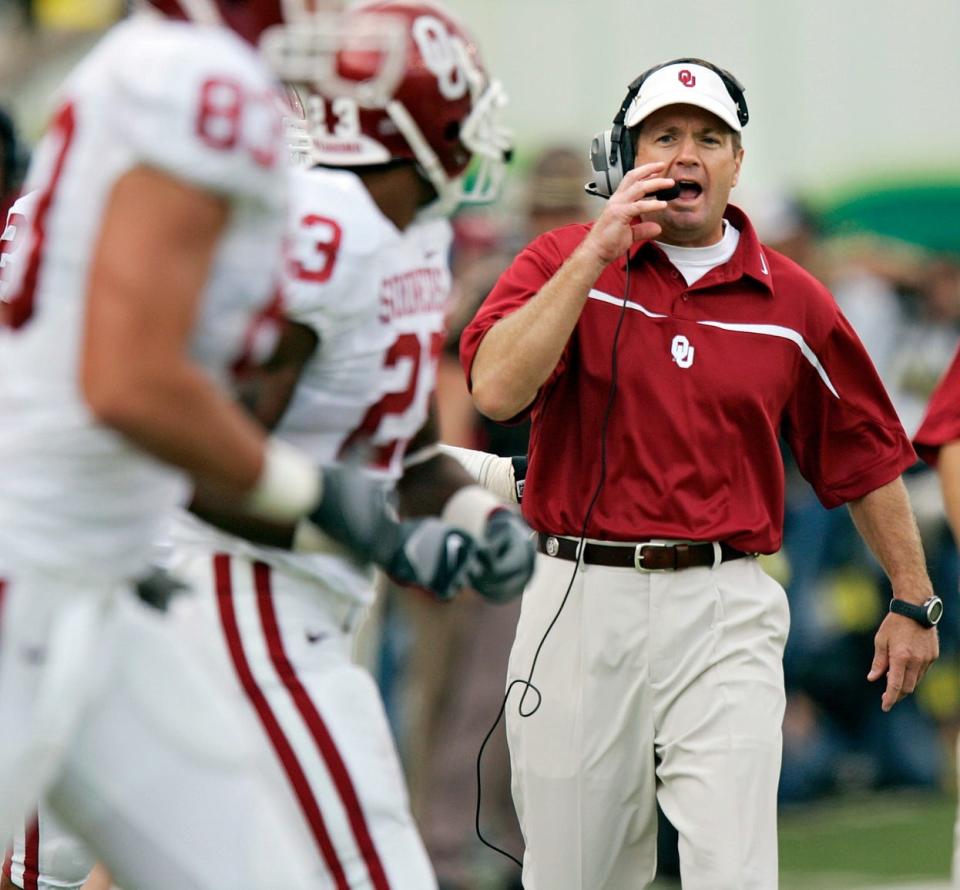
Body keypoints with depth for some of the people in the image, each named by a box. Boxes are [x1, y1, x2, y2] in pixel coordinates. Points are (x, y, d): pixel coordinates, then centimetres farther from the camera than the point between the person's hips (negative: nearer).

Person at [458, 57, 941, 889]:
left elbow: (867, 452, 15)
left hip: (726, 610, 0)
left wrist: (913, 601, 15)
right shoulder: (564, 261, 2)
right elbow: (498, 391, -16)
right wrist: (600, 249, -17)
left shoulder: (793, 303, 6)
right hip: (580, 599, 0)